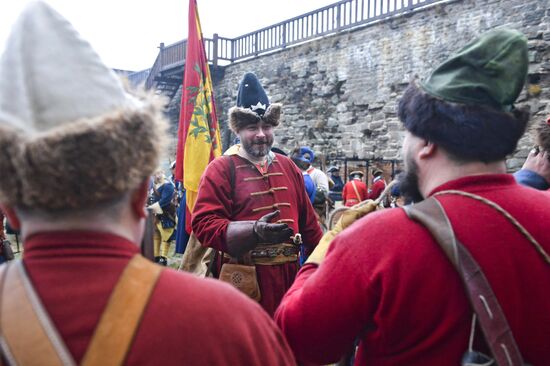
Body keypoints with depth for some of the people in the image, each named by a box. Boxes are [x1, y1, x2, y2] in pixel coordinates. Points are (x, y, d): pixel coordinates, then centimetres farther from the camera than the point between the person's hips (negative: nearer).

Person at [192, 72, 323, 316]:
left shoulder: (288, 167, 11)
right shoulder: (220, 169, -6)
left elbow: (307, 221, 16)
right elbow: (204, 224, -14)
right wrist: (255, 230, -26)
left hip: (289, 277, 5)